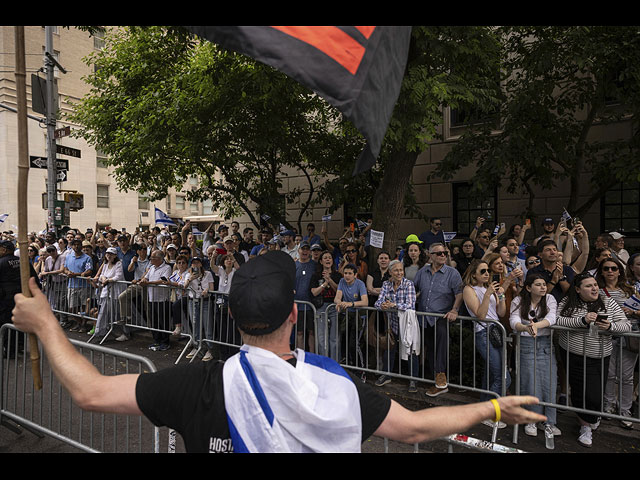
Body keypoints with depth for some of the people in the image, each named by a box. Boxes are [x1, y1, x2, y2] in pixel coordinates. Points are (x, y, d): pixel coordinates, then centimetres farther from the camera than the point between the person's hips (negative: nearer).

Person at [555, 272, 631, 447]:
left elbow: (626, 325, 3)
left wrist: (610, 326, -18)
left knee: (594, 394, 3)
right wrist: (583, 320, -24)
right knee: (578, 390, 3)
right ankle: (590, 421, 29)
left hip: (599, 358, 1)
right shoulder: (567, 303, -2)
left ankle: (586, 423, 33)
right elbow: (558, 320, -14)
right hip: (572, 355, -1)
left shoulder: (608, 303, 3)